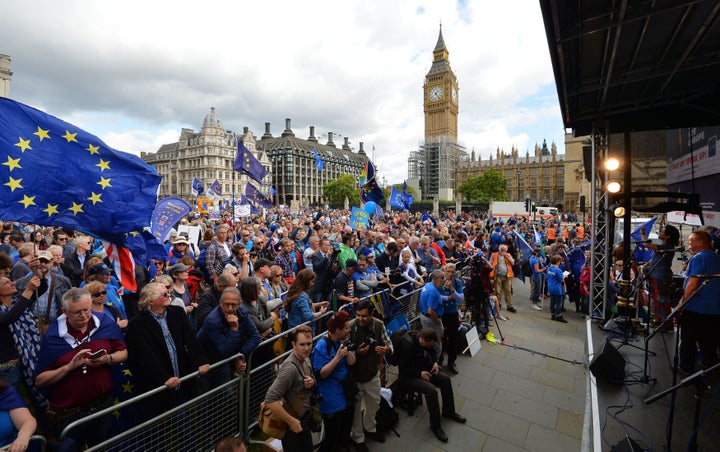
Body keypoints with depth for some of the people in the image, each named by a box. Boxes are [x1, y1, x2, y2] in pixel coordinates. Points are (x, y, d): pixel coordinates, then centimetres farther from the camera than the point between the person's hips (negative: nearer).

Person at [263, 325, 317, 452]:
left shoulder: (306, 359, -5)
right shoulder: (290, 367, -30)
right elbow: (270, 399, -33)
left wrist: (312, 383, -13)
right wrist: (292, 421, -24)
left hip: (304, 419, 8)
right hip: (292, 424, -8)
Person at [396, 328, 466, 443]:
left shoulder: (426, 341, -9)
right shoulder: (407, 346, -33)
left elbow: (432, 351, 14)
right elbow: (402, 370, -24)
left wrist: (435, 362, -4)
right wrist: (420, 373, -25)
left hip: (422, 369, 8)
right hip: (408, 376, -8)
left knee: (445, 379, -4)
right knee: (431, 390, -26)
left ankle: (448, 411, 17)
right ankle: (435, 425, -6)